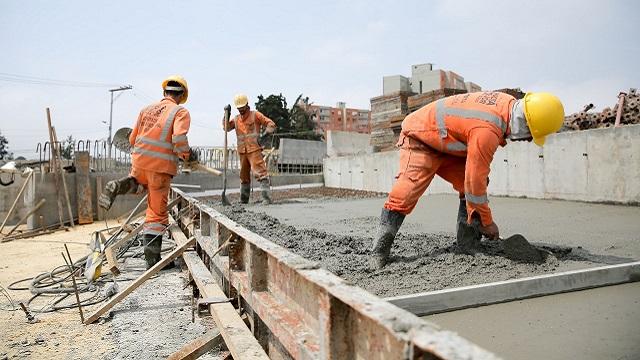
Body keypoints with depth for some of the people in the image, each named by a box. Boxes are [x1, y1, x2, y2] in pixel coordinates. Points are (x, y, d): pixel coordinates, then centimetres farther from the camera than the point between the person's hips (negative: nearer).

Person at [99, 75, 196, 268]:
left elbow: (132, 139, 17)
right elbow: (179, 138, -22)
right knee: (157, 213, 4)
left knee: (137, 180, 39)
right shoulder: (181, 112, -4)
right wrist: (188, 155, -4)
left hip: (139, 160, 5)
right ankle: (152, 259, 6)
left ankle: (118, 186, 4)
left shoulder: (147, 109, 13)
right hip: (161, 166, -5)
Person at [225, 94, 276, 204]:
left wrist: (265, 134, -19)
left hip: (254, 150, -5)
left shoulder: (255, 115, 2)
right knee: (244, 176, 13)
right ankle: (243, 200, 24)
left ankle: (266, 198, -17)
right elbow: (226, 127, 9)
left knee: (260, 173, -15)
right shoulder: (236, 119, 18)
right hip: (242, 152, 6)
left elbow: (271, 124, -2)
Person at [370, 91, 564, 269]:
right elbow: (475, 179, -29)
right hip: (419, 138, -10)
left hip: (446, 143, 10)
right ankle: (380, 251, -17)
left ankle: (468, 245, 3)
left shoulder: (508, 103, -7)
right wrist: (487, 222, -17)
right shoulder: (487, 131, -35)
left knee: (469, 185, -2)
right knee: (407, 190, -22)